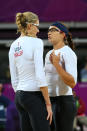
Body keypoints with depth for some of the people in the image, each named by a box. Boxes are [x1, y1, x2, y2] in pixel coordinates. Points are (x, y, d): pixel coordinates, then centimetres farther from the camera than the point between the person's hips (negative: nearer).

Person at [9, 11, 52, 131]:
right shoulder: (36, 42, -10)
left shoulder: (13, 46, 12)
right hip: (34, 96, -8)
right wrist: (48, 104, -14)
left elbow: (14, 79, 14)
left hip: (19, 96, 8)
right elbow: (40, 75, -18)